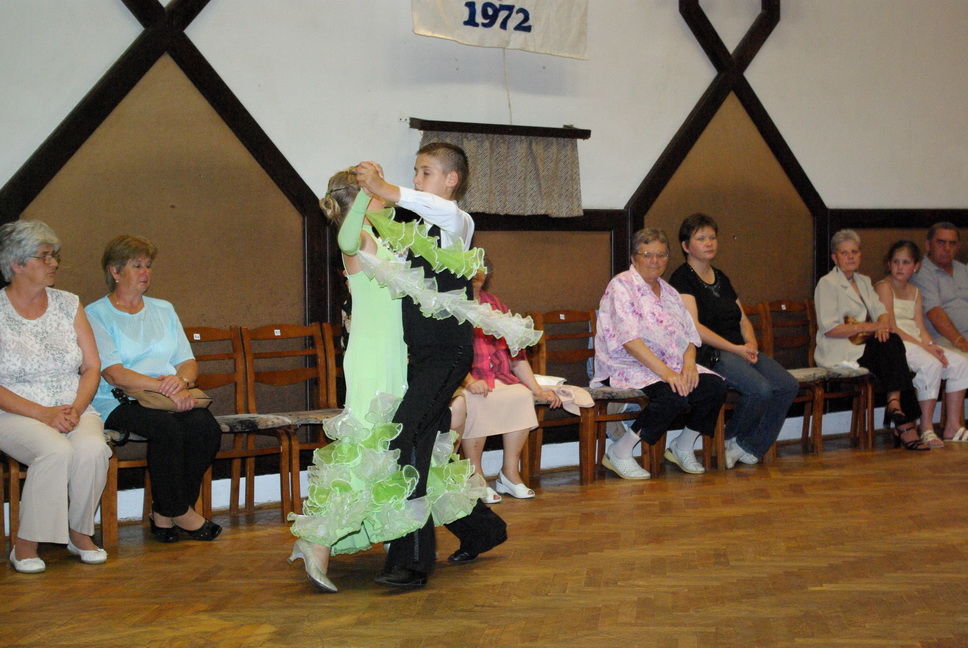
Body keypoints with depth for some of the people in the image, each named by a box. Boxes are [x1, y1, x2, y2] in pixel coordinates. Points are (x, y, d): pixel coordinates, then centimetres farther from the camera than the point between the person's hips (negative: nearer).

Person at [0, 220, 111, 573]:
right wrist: (41, 413, -19)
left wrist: (76, 409, -10)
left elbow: (92, 367, 8)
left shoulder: (69, 304, 10)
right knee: (56, 450, -34)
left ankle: (80, 532, -8)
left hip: (73, 410, 3)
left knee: (92, 448, -30)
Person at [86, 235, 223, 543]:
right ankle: (179, 512, -16)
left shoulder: (163, 309, 22)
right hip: (118, 402, -5)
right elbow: (114, 374, -11)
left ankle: (164, 514, -13)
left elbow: (188, 362, 15)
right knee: (167, 427, -34)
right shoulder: (96, 315, 3)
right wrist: (166, 389, -21)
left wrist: (181, 381, -11)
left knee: (206, 426, -26)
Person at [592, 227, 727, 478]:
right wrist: (664, 372, -26)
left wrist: (689, 362, -10)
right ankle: (619, 453, -19)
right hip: (629, 366, -7)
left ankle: (682, 447, 6)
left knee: (715, 386, -16)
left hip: (673, 366, 7)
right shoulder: (621, 286, -7)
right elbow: (629, 340, -18)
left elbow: (689, 335, 14)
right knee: (676, 394, -33)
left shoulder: (669, 292, 18)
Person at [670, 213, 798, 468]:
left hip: (740, 350, 8)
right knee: (761, 388, -29)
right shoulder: (682, 279, -3)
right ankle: (731, 438, -2)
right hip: (708, 353, -8)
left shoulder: (721, 278, 23)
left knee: (788, 386, -13)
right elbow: (693, 327, -13)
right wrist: (735, 349, -16)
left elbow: (743, 319, 23)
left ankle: (750, 447, -4)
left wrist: (751, 344, 0)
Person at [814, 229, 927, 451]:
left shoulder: (864, 282, 21)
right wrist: (867, 327, -18)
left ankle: (895, 405, -31)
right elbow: (829, 329, -12)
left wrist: (883, 325, -14)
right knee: (891, 345, -27)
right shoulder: (827, 283, -3)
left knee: (892, 342, -25)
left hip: (865, 347, 6)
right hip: (838, 352, -6)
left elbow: (882, 312, 11)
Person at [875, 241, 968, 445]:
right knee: (931, 365, -32)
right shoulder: (883, 287, -5)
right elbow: (890, 328, -14)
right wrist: (924, 347, -18)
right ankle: (926, 429, -25)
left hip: (915, 343, 8)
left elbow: (920, 328, 12)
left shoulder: (915, 292, 20)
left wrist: (931, 345, -10)